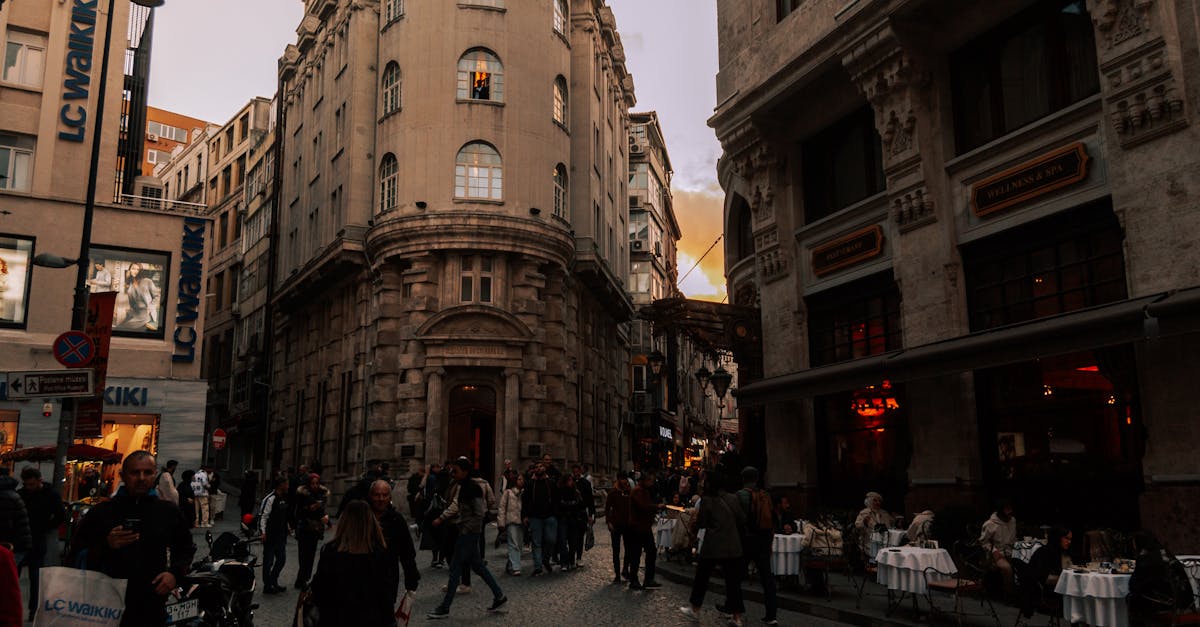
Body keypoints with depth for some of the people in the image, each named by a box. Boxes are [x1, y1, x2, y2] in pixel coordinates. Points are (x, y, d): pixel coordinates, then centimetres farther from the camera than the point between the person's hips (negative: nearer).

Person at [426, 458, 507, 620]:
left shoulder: (473, 489, -19)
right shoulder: (462, 487, 10)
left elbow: (479, 514, -19)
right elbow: (455, 506, 14)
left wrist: (464, 529, -16)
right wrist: (441, 519, 5)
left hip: (469, 533, -9)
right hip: (466, 532, 9)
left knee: (455, 567, -3)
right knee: (477, 565, 15)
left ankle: (444, 608, 5)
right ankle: (499, 596, 22)